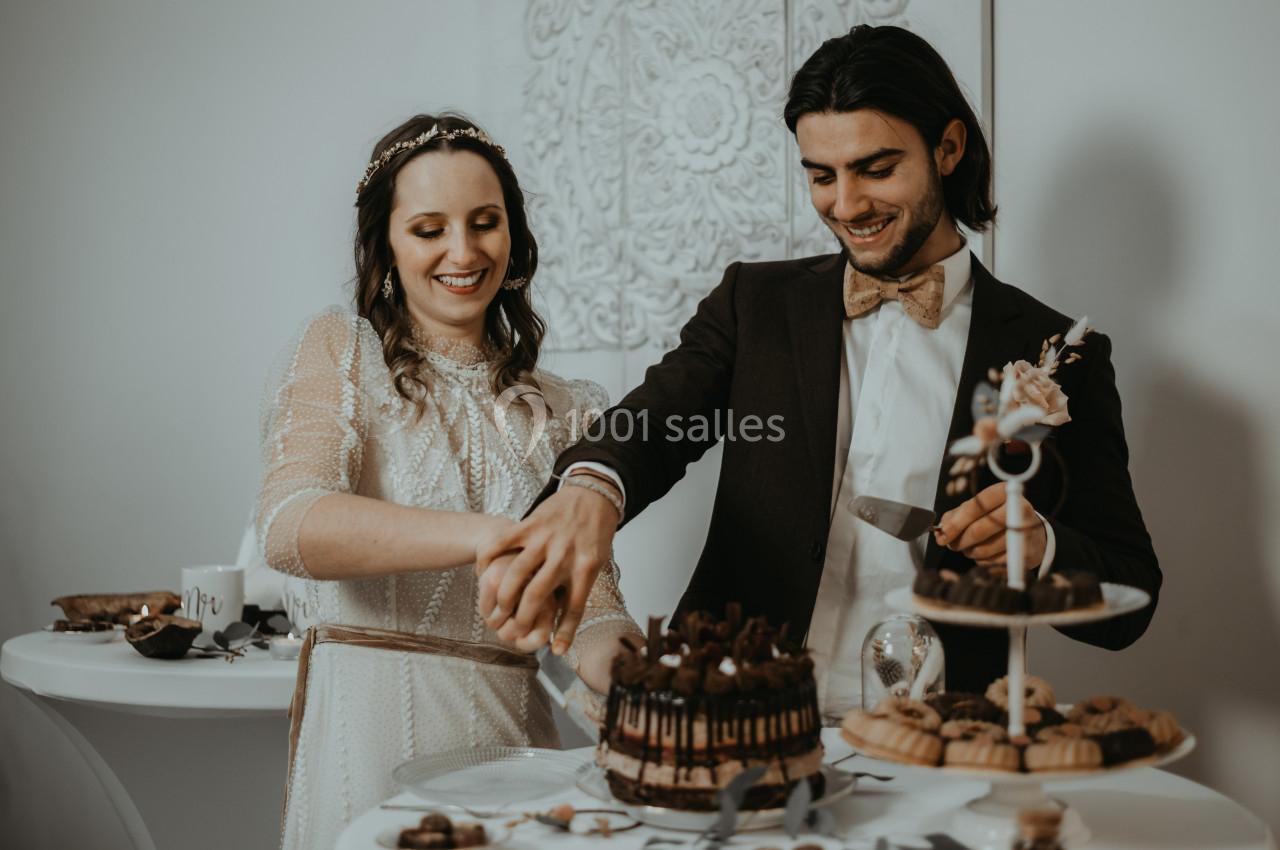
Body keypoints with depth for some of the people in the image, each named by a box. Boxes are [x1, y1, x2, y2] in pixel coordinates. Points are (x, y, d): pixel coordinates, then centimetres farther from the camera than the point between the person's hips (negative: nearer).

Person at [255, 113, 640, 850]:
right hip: (370, 729, -3)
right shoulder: (343, 351, 1)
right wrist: (488, 535, -31)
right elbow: (290, 526, -17)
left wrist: (635, 671, -21)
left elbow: (593, 602, 3)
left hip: (508, 734, 3)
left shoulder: (565, 410, 11)